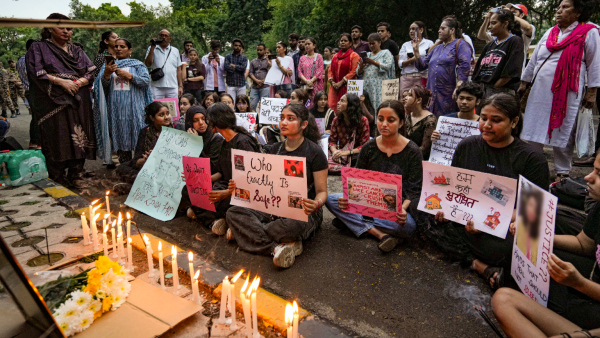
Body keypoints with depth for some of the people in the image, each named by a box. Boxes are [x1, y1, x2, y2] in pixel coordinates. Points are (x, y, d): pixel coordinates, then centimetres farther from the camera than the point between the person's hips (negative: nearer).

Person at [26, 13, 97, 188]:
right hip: (53, 101, -3)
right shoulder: (38, 48, 7)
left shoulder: (77, 51, 18)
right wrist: (61, 82, -15)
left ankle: (74, 175, 6)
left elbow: (90, 72, 9)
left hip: (78, 102, 4)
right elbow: (36, 72, -5)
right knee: (56, 138, -6)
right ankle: (57, 176, 2)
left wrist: (78, 82, -10)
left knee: (78, 137, -2)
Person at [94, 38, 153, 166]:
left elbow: (146, 81, -2)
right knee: (120, 139, 2)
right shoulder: (108, 65, 18)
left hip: (134, 108, -2)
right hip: (116, 109, 3)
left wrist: (128, 75, -10)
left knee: (139, 139, -7)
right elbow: (102, 86, 9)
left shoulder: (137, 64, 11)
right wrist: (106, 74, -9)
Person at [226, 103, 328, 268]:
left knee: (292, 226, -42)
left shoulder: (314, 153, -6)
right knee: (233, 212, -18)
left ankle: (246, 232, -15)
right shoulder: (274, 149, 11)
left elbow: (322, 191, -5)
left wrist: (316, 204, -30)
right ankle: (277, 247, -27)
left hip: (303, 211, -5)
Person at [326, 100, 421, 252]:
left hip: (396, 208, -3)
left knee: (408, 226, -37)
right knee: (331, 199, -19)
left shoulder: (413, 152, -8)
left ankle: (353, 221, -19)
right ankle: (380, 234, -24)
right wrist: (348, 198, -21)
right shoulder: (369, 148, 0)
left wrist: (403, 209, -32)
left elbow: (413, 191, -10)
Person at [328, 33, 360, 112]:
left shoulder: (354, 55, 3)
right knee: (332, 107, -4)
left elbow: (354, 71, -7)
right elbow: (330, 70, 16)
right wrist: (332, 82, -2)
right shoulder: (335, 56, 20)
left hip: (347, 87, -5)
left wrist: (341, 82, -12)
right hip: (335, 87, 5)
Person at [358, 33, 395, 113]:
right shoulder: (367, 55, 24)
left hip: (380, 86, -4)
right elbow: (359, 73, 19)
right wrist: (361, 67, -4)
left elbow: (388, 67, -6)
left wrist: (373, 62, -15)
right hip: (367, 86, 4)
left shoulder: (386, 53, 12)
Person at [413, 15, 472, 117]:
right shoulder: (437, 48, 22)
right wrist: (416, 50, 6)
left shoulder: (460, 44, 0)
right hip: (433, 93, 6)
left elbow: (465, 66, -14)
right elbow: (422, 65, 18)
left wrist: (458, 88, -21)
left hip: (449, 95, -6)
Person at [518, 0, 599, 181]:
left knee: (563, 132, 2)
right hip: (540, 92, 5)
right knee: (534, 130, 6)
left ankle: (562, 172, 14)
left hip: (567, 93, -4)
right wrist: (524, 83, 17)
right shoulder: (550, 33, 15)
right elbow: (534, 60, 19)